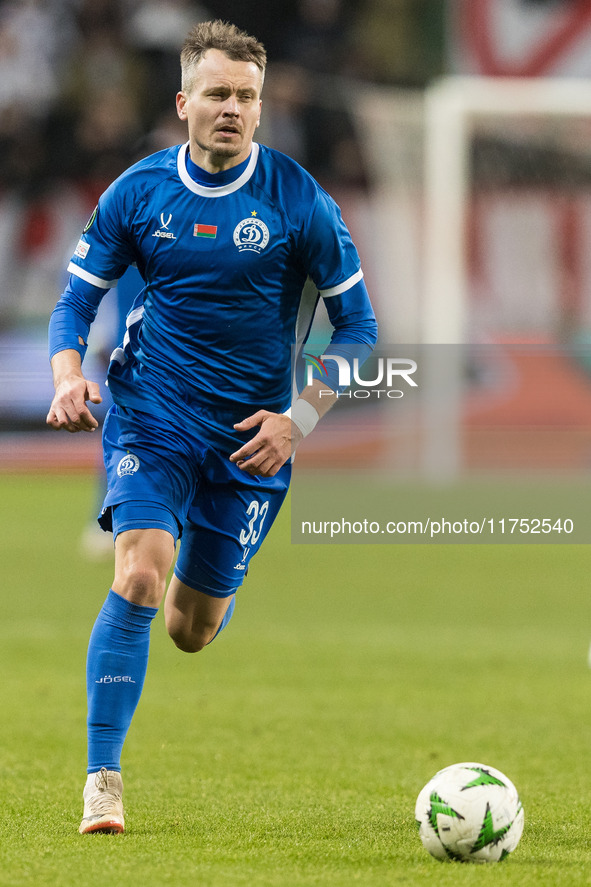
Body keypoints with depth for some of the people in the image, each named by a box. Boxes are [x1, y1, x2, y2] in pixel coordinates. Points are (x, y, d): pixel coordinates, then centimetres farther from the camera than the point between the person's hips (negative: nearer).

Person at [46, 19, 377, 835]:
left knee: (191, 633, 8)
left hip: (251, 433, 0)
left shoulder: (298, 201, -9)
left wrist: (300, 419, -12)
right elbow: (77, 302, 4)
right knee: (139, 577, -23)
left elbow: (357, 327, -1)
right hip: (150, 415, 0)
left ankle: (208, 584, 48)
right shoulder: (137, 194, -5)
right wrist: (69, 380, -16)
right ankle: (102, 781, -17)